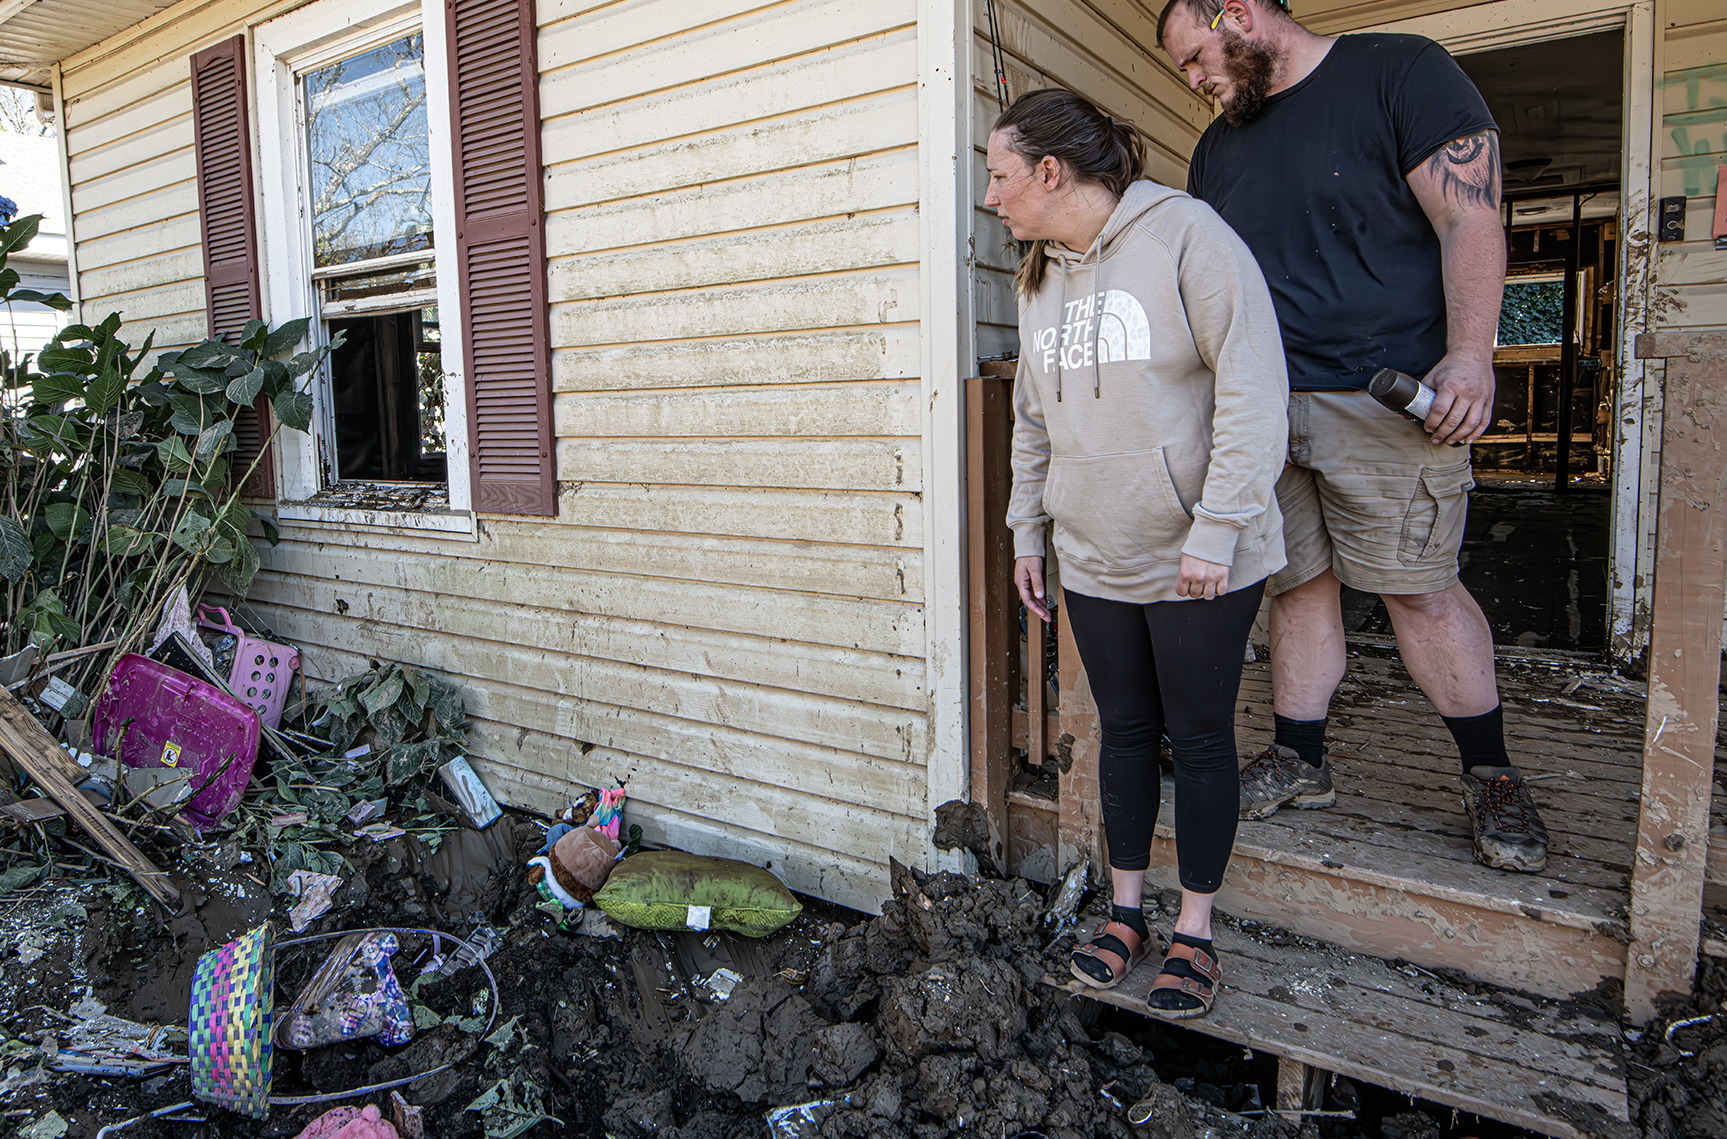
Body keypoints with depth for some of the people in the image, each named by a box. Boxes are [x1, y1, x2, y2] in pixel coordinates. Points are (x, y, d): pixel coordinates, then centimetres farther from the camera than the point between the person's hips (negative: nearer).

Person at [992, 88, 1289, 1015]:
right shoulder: (1038, 277, 10)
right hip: (1094, 559, 6)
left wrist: (1215, 532, -19)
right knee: (1125, 732, 14)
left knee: (1199, 737, 6)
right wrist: (1026, 531, 15)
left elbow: (1252, 393, -16)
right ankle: (1125, 914, 29)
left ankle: (1194, 935, 22)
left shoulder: (1187, 236, -12)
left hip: (1198, 561, -5)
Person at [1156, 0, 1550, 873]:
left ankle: (1491, 777, 14)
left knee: (1418, 589, -3)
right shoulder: (1218, 149, 19)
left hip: (1385, 398, -5)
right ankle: (1299, 763, 18)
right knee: (1297, 584, 7)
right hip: (1262, 406, 5)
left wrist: (1469, 357, -16)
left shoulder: (1402, 73, 1)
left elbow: (1470, 219, -6)